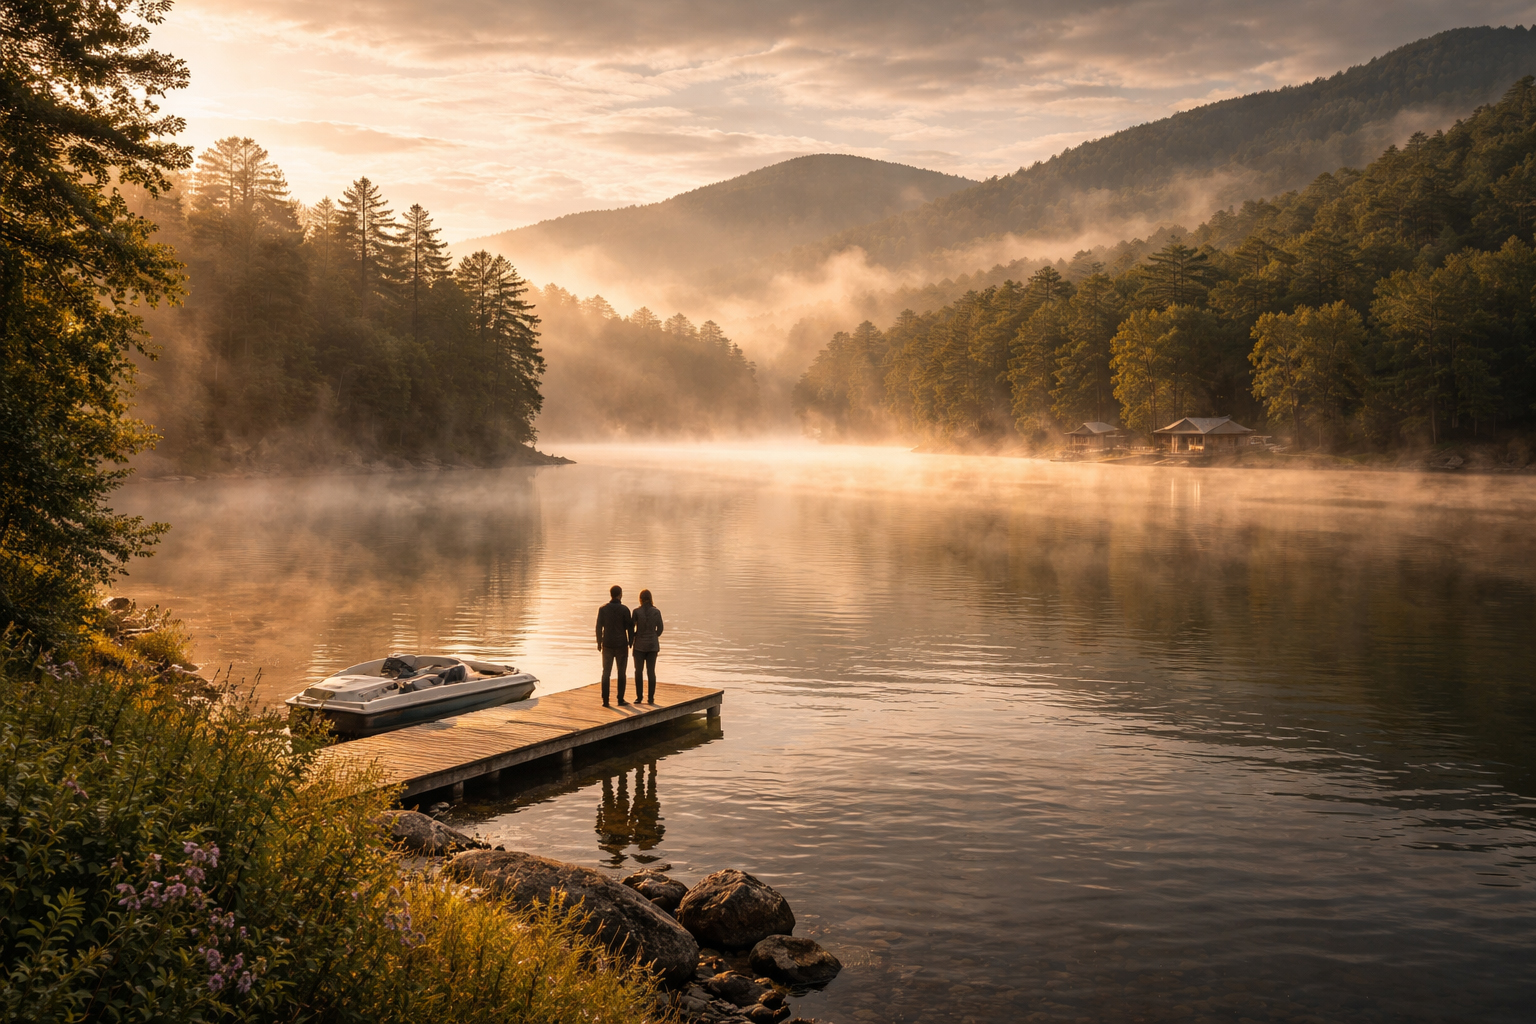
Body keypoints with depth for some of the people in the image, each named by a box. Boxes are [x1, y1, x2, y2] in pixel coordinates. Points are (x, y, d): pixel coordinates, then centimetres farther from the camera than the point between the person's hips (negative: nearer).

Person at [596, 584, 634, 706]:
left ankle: (605, 700, 1)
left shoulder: (602, 609, -3)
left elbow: (599, 627, -1)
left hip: (607, 645, 2)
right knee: (621, 672, 9)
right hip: (621, 645, -2)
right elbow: (629, 627, -8)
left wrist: (599, 642, 11)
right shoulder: (624, 609, -11)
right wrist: (631, 642, 6)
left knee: (606, 672, 6)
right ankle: (620, 699, 11)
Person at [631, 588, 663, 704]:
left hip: (640, 644, -2)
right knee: (651, 671, 7)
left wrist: (634, 636, 15)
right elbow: (660, 628, 3)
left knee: (639, 671, 8)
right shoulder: (656, 611, -4)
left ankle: (639, 697, 7)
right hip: (653, 644, 2)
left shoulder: (637, 611, -11)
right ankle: (651, 698, 5)